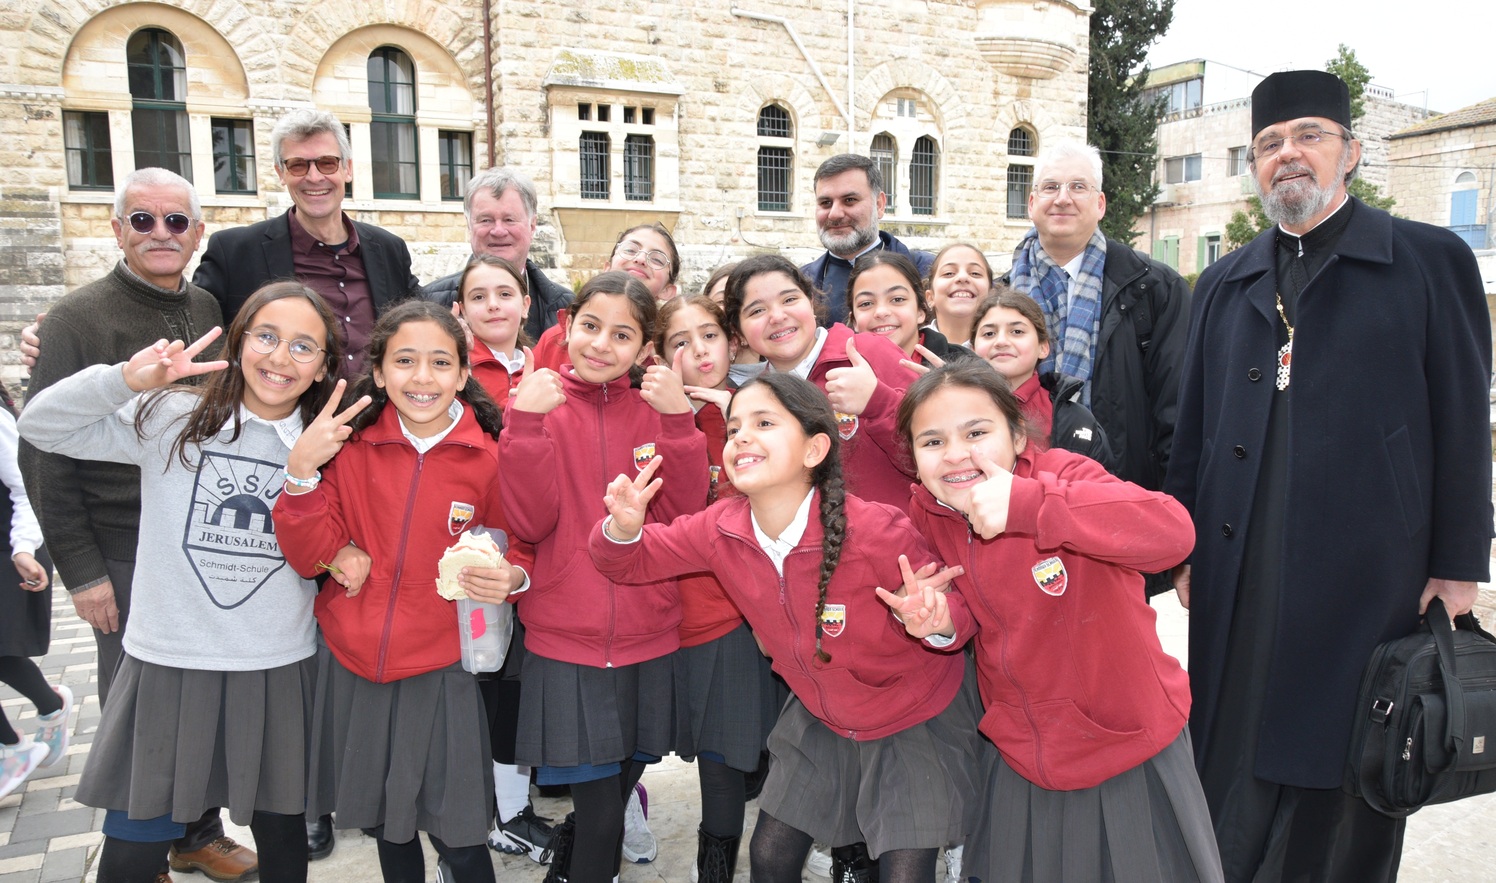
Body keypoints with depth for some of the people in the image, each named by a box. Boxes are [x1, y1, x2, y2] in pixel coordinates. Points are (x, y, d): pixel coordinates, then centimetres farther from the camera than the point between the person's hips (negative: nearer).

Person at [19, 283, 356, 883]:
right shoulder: (172, 419, -3)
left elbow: (322, 559, 7)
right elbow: (42, 426, -7)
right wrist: (126, 379, -22)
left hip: (280, 672, 2)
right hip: (167, 665, -1)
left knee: (281, 835, 16)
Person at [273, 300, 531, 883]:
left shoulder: (491, 456, -9)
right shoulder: (350, 445, -4)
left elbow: (520, 547, 2)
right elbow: (311, 559, -6)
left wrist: (512, 575, -20)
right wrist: (301, 471, -20)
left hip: (440, 669, -2)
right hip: (350, 662, 3)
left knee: (456, 835, 1)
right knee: (386, 823, 19)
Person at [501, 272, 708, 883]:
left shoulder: (658, 408, 2)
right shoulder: (541, 401, -3)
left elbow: (686, 512, -8)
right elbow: (530, 523, -13)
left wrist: (678, 420, -19)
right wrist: (525, 421, -22)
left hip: (648, 637, 3)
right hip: (565, 639, -3)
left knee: (620, 783, 19)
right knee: (601, 817, -1)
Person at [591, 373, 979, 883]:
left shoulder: (879, 532, -31)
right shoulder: (720, 529, -17)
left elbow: (958, 605, -18)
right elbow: (631, 562, -4)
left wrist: (936, 622, -42)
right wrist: (624, 529, -28)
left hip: (914, 720, -4)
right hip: (819, 718, 4)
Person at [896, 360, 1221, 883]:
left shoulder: (1059, 474, -23)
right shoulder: (926, 515, -8)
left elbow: (1173, 532, -42)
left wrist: (1025, 503, -48)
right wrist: (935, 619, -15)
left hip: (1130, 751, -4)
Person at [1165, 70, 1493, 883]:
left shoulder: (1431, 260, 2)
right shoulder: (1224, 283, 12)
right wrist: (1186, 547, 9)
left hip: (1368, 572, -3)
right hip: (1240, 574, 3)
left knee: (1351, 779, 9)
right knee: (1233, 762, 10)